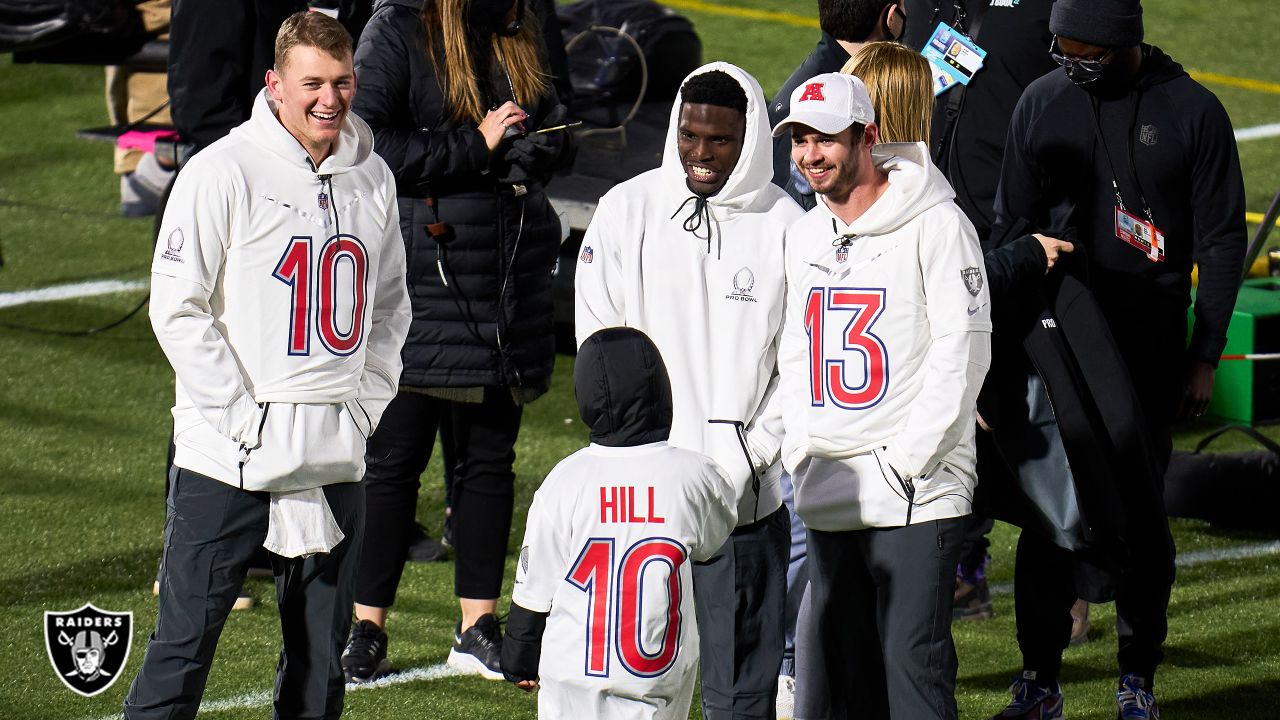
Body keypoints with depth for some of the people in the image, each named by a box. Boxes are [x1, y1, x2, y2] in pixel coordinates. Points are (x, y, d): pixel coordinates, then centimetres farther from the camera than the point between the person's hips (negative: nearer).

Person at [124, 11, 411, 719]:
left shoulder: (372, 179, 9)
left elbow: (389, 302, 21)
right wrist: (237, 414, -12)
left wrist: (367, 398, 8)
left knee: (322, 648, 9)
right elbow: (177, 307, -9)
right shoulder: (222, 172, -8)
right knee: (185, 636, -5)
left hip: (336, 452, 5)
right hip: (227, 452, -5)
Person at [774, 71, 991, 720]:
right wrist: (800, 452, 6)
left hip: (916, 501, -7)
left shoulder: (935, 226, -7)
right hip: (825, 504, 7)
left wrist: (903, 463, -14)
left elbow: (963, 351, -11)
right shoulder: (803, 236, 15)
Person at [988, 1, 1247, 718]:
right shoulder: (1042, 104, 3)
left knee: (1140, 508, 2)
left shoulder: (1193, 112, -5)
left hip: (1150, 347, -2)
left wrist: (1205, 357, -5)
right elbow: (1013, 224, 10)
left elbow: (1222, 242, -1)